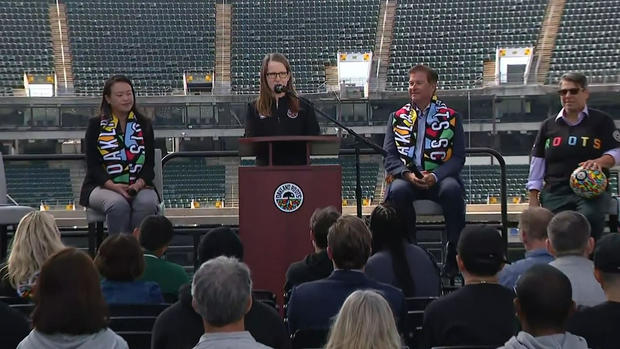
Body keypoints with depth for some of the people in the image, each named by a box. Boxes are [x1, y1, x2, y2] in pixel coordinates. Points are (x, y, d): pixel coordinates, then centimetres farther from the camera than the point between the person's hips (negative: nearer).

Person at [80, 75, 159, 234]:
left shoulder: (144, 125, 13)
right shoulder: (96, 125, 7)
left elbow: (150, 163, 8)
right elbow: (93, 164, -1)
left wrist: (139, 184, -14)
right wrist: (113, 186, -19)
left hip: (139, 185, 2)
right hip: (102, 186, -1)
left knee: (147, 203, -33)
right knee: (118, 205, -35)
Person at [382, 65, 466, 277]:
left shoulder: (451, 117, 9)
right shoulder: (397, 117, 14)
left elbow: (458, 157, 1)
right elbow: (389, 156, 5)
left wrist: (435, 176, -17)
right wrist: (407, 174, -16)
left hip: (440, 178, -1)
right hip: (407, 177, 1)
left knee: (452, 190, -35)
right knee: (398, 191, -34)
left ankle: (454, 252, -23)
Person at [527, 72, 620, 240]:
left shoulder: (601, 121, 8)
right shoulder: (548, 125, 16)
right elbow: (537, 162, 16)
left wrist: (599, 162, -19)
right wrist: (533, 198, 8)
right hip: (555, 193, 3)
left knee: (590, 218, -32)